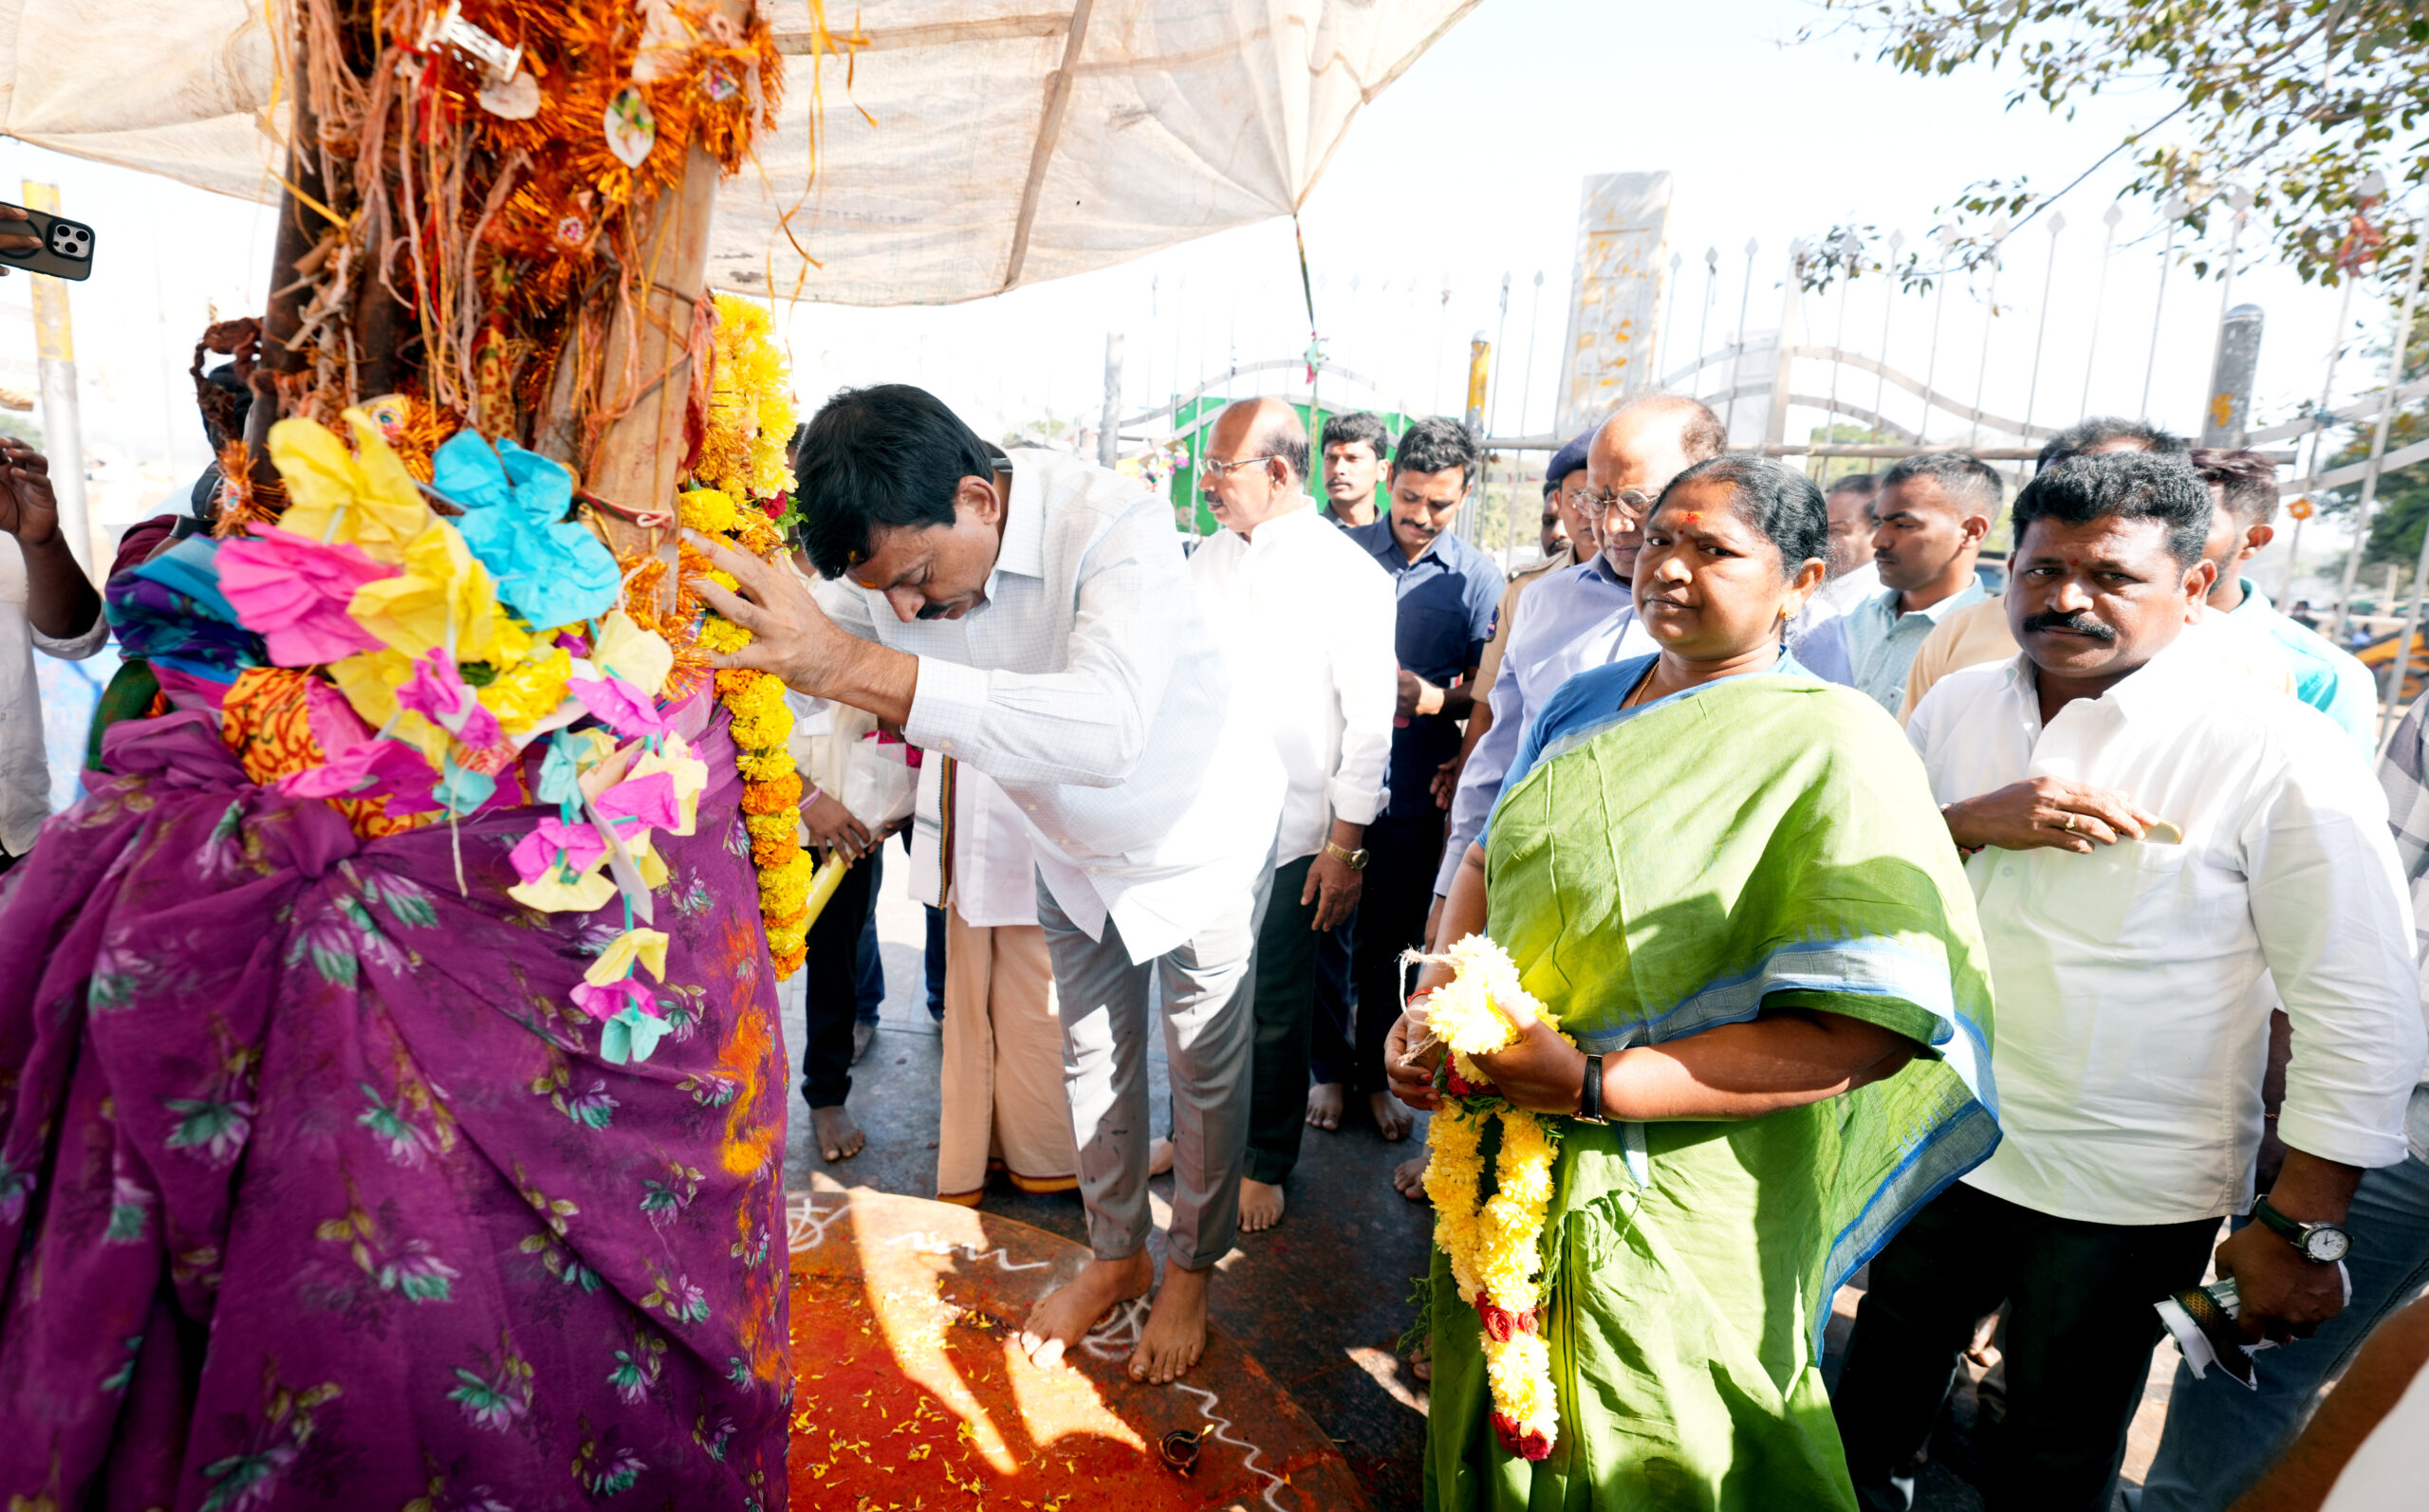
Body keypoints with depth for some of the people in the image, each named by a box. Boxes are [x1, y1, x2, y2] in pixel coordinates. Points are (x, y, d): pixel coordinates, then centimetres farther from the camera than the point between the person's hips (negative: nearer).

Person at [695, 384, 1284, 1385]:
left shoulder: (1113, 525, -39)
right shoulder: (896, 553, -20)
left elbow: (1107, 728, -55)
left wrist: (854, 665, -61)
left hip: (1203, 834, -5)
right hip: (1076, 847, 6)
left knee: (1205, 1068, 11)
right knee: (1091, 1055, 18)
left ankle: (1194, 1271, 36)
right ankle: (1116, 1255, 42)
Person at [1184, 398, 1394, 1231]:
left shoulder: (1347, 574, -9)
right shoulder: (1208, 559, 8)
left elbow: (1370, 720, -10)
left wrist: (1345, 848, -11)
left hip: (1288, 835, -5)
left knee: (1276, 1009, 9)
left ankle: (1266, 1162, 29)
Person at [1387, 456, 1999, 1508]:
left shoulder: (1834, 745, -17)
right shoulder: (1584, 703, 4)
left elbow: (1867, 1029, -24)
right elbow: (1490, 859, 13)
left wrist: (1596, 1085, -27)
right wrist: (1432, 1006, -5)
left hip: (1677, 1212, -6)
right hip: (1509, 1170, 6)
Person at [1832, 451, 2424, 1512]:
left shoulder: (2275, 754, -14)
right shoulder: (1955, 707, 0)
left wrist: (2299, 1230, -12)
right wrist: (1974, 823, -16)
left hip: (2123, 1198, -4)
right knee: (1871, 1419, 23)